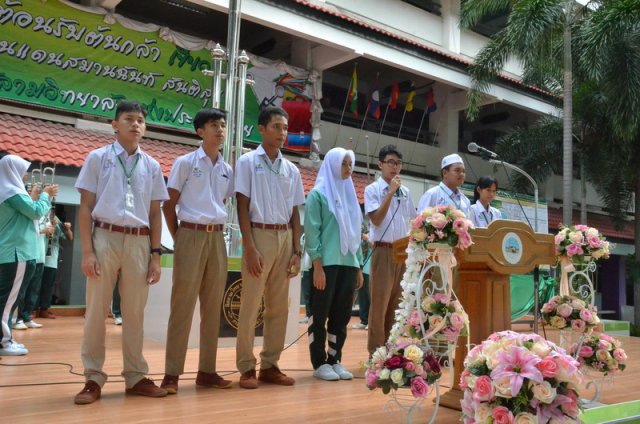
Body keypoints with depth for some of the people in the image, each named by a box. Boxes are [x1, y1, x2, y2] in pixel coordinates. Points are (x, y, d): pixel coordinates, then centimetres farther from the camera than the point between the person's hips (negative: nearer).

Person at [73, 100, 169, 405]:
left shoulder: (151, 166, 11)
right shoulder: (98, 158, 3)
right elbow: (85, 207, 1)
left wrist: (156, 254, 6)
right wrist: (87, 251, -8)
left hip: (139, 242, 3)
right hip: (105, 237, -2)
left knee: (135, 313, 8)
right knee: (97, 310, 1)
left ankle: (135, 376, 17)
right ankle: (93, 378, 11)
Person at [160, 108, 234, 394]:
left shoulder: (227, 170, 13)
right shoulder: (185, 163, -1)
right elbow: (168, 205, 0)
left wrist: (215, 231, 8)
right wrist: (178, 239, -1)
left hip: (217, 238, 5)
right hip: (191, 235, -5)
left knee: (212, 306, 7)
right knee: (183, 305, -5)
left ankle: (207, 370, 15)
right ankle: (172, 373, 1)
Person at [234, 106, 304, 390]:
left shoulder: (292, 170, 13)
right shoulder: (247, 162, 0)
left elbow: (294, 213, 14)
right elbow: (242, 206, -5)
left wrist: (297, 251, 6)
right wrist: (249, 247, -13)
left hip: (284, 238, 5)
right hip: (260, 235, -5)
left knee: (279, 306, 7)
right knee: (250, 305, -2)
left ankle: (269, 365, 17)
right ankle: (246, 367, 7)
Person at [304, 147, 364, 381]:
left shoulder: (349, 194, 17)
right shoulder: (318, 194, -1)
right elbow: (312, 231, -8)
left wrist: (359, 266, 14)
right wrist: (317, 265, -15)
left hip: (348, 263, 6)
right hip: (327, 263, -6)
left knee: (342, 315, 8)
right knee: (320, 315, 0)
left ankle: (335, 360, 18)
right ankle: (319, 363, 8)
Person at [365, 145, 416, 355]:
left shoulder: (405, 192, 12)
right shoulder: (372, 189, -2)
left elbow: (411, 222, 17)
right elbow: (376, 220, -13)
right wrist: (390, 193, -14)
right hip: (383, 251, -5)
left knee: (397, 304, 10)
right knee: (380, 303, -4)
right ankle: (376, 351, 3)